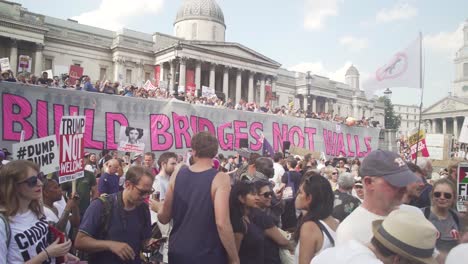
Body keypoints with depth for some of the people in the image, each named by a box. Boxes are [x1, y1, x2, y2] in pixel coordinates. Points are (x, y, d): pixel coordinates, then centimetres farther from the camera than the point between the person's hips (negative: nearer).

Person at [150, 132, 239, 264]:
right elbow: (222, 223, -23)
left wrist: (158, 207, 26)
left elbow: (164, 217, 5)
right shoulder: (220, 178, -16)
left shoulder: (177, 174, -2)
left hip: (177, 252, 4)